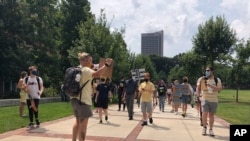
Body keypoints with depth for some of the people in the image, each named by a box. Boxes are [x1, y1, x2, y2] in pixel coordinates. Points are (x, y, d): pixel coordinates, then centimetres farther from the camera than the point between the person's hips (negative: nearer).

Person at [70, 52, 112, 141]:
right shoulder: (85, 70, -15)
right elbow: (97, 74, -34)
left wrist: (91, 67, 19)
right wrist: (107, 64, -28)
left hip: (75, 99, 10)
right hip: (83, 100, -10)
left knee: (78, 122, 23)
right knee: (83, 125, -2)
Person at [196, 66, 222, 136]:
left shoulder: (217, 80, 2)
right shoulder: (202, 79, 1)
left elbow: (219, 88, -12)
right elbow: (198, 88, 5)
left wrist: (210, 85, -23)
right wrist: (198, 95, -9)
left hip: (214, 100, 1)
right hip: (205, 99, -1)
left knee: (211, 115, 8)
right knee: (205, 113, -14)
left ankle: (211, 129, 23)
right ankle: (204, 127, 9)